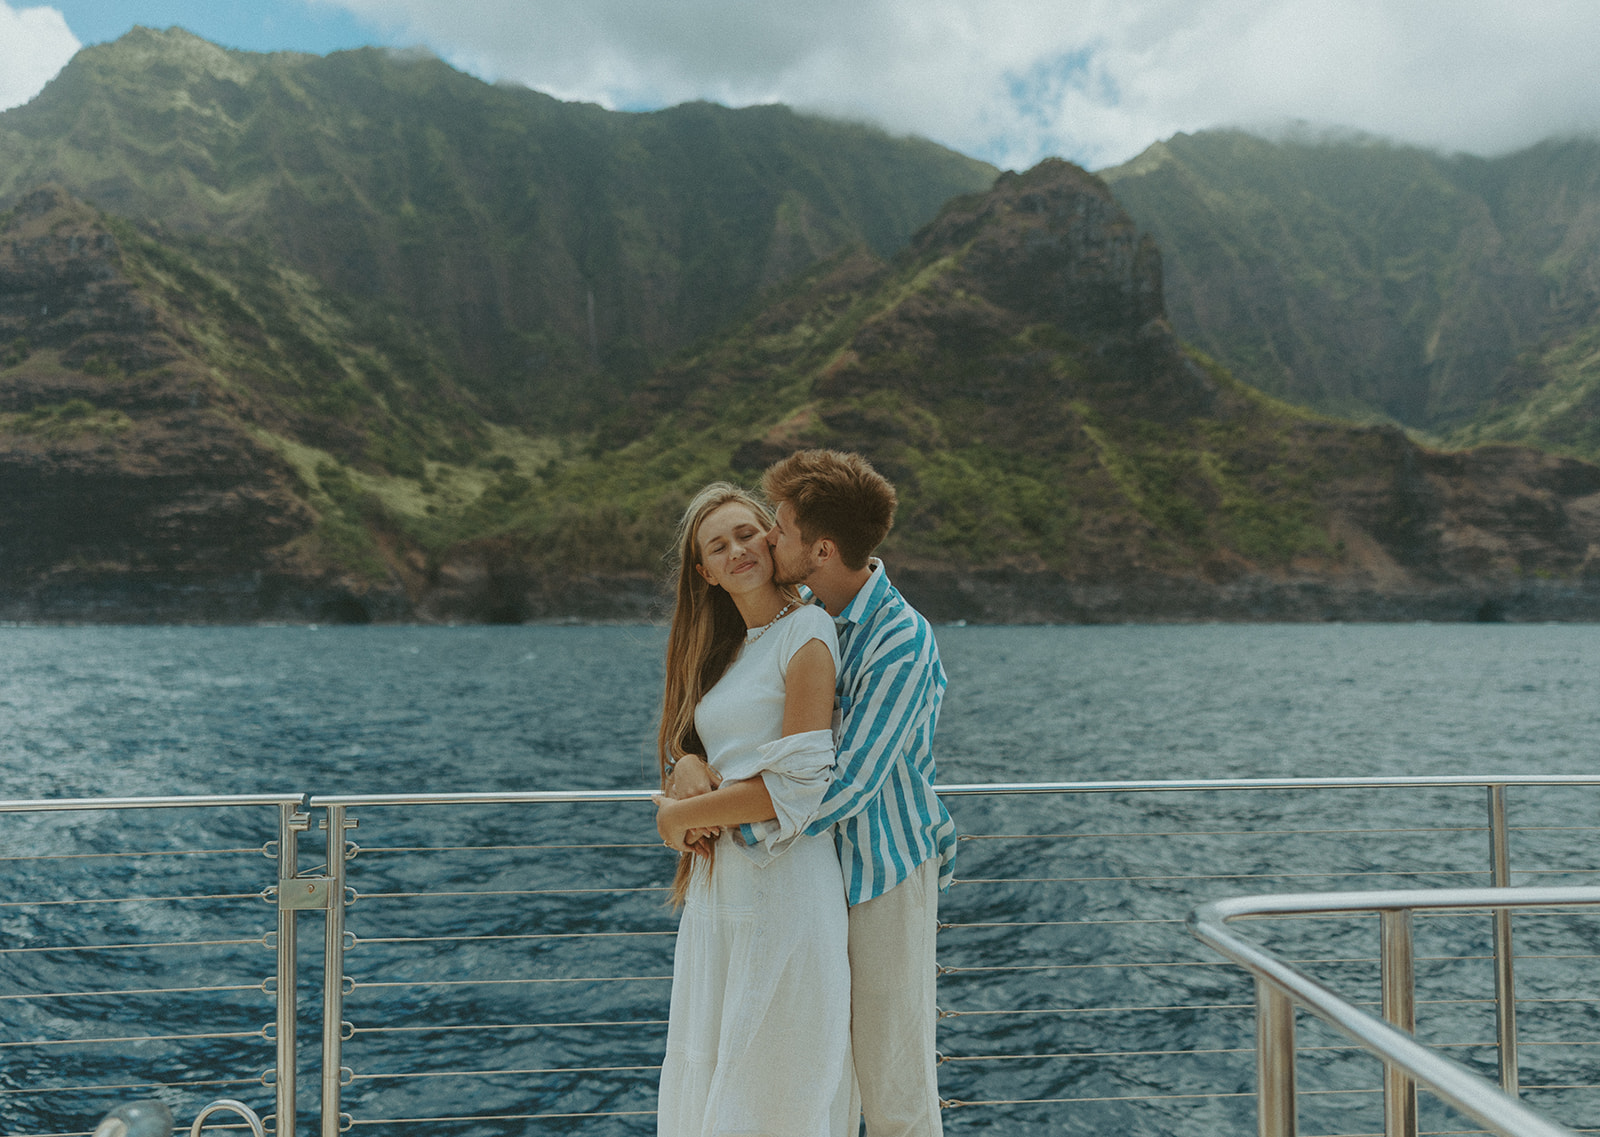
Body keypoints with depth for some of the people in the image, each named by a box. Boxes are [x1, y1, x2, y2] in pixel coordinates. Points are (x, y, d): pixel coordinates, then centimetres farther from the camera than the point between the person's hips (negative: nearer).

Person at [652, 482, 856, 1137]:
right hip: (717, 882, 8)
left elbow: (798, 782, -17)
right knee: (707, 1071, 16)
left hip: (783, 880, -8)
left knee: (778, 1082, 4)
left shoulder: (806, 633, -10)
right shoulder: (722, 650, 14)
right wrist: (699, 804, -7)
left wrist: (680, 817, -7)